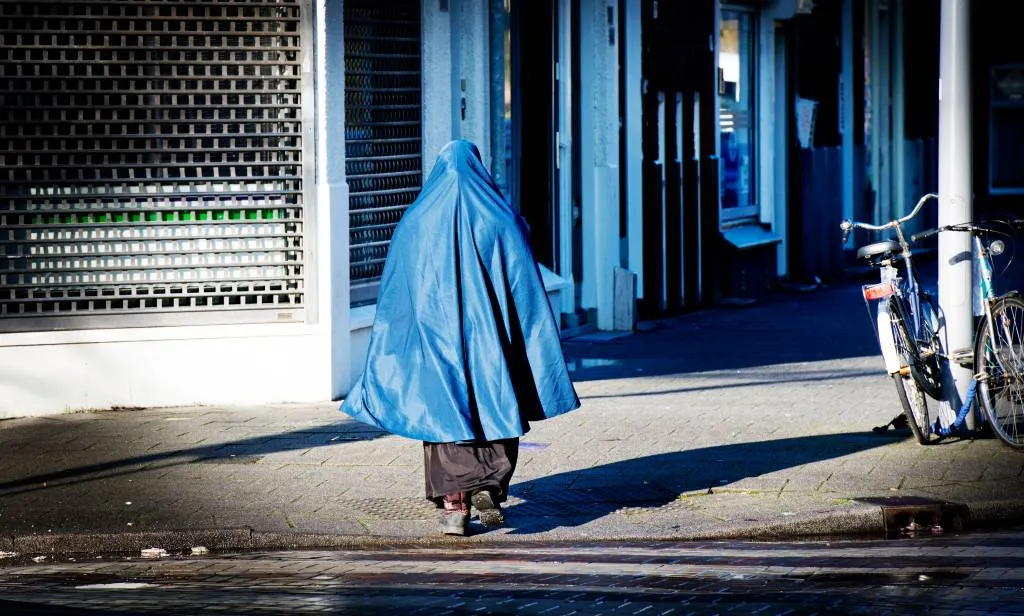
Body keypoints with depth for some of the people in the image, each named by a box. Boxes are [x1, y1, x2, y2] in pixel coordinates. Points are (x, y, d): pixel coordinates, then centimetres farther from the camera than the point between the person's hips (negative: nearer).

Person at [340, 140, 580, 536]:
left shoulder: (415, 223, 3)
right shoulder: (502, 221, -1)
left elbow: (393, 300, 5)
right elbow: (528, 293, -3)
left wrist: (385, 368, 11)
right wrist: (541, 363, 0)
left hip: (436, 338, 1)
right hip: (490, 339, -1)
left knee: (444, 414, 5)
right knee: (495, 413, 12)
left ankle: (453, 504, -5)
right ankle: (488, 489, -7)